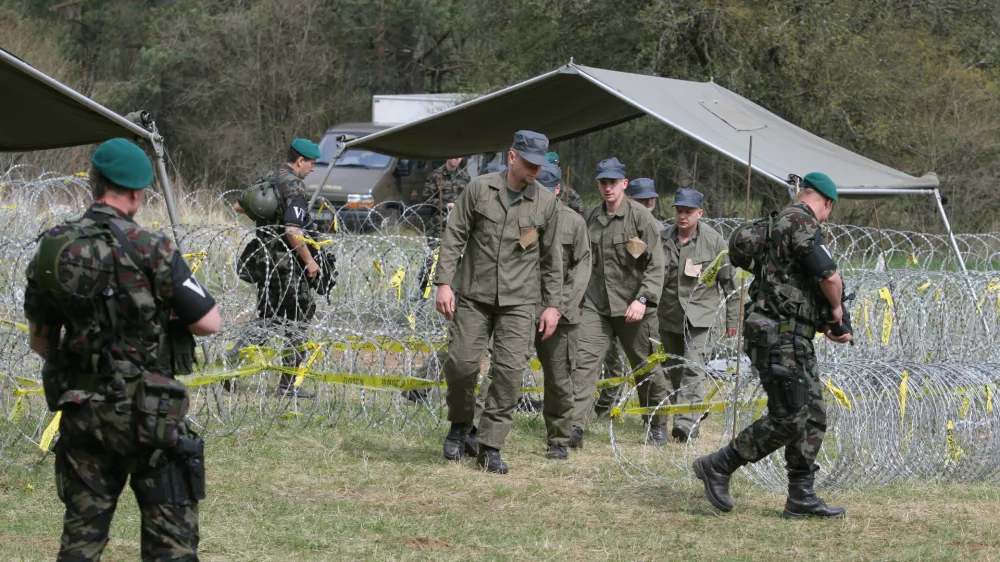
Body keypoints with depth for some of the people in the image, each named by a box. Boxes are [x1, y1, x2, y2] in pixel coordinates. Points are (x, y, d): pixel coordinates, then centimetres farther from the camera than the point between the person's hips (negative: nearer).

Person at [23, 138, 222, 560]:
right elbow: (209, 322, -10)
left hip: (81, 411, 5)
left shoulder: (51, 251, 1)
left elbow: (40, 342, 9)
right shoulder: (151, 250, -14)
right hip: (149, 411, -5)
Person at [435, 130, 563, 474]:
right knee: (461, 362, -5)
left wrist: (552, 304, 8)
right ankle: (460, 425, 23)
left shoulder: (546, 203, 4)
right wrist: (444, 282, -8)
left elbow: (551, 258, 11)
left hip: (518, 301, 1)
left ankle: (490, 448, 0)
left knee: (510, 370, -7)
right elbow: (454, 238, 0)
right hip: (473, 294, -1)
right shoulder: (479, 190, -1)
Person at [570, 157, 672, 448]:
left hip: (632, 306, -4)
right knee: (585, 361, -12)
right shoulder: (591, 217, 9)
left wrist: (643, 299, -19)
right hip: (596, 304, 4)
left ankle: (658, 423, 29)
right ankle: (575, 427, -17)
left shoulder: (641, 217, -7)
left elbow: (656, 264, -10)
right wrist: (578, 295, 13)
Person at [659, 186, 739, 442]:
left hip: (699, 315, -4)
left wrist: (732, 319, 3)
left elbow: (730, 282, 2)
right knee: (672, 370, 12)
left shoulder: (714, 241, -6)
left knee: (692, 370, -15)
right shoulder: (662, 239, 0)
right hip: (668, 314, 4)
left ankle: (686, 423, -22)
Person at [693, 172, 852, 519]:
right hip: (780, 337, -11)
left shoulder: (785, 223, 21)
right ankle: (718, 467, -1)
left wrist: (827, 328, 24)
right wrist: (836, 310, -3)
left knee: (812, 417, 8)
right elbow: (828, 276, -22)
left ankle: (801, 498, 10)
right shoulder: (802, 224, -12)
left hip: (795, 338, 11)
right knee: (788, 418, -11)